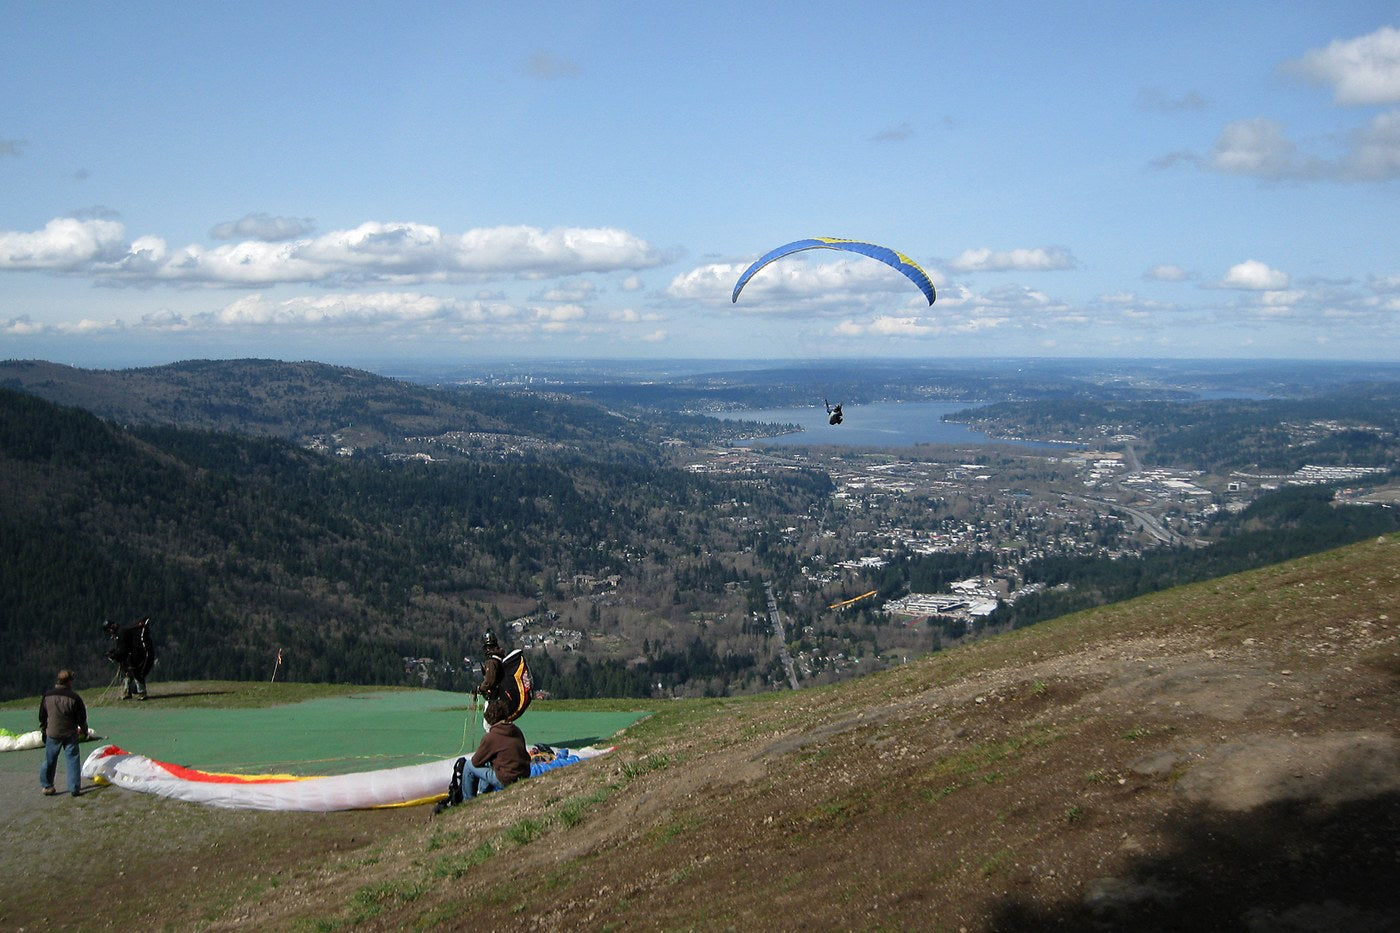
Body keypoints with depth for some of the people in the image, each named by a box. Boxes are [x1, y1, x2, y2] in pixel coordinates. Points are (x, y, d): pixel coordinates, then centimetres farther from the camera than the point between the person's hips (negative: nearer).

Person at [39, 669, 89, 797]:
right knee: (72, 760, 4)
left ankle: (46, 786, 21)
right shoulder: (74, 698, -13)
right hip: (70, 734, -3)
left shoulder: (47, 696, -2)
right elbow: (82, 718, -5)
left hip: (52, 734, 3)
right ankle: (74, 788, 1)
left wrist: (43, 729, 24)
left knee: (50, 760, 15)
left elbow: (42, 715, 10)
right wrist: (84, 731, 11)